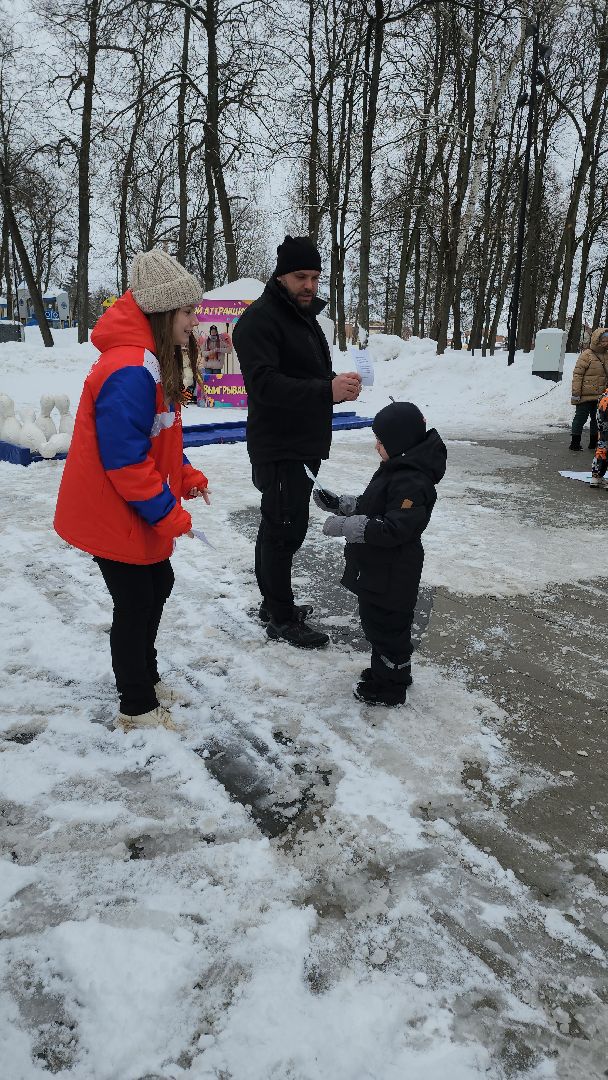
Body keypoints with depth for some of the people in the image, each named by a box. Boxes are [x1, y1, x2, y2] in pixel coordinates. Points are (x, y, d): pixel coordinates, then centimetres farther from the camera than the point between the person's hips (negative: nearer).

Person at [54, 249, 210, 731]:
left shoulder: (153, 359, 7)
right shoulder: (130, 371, -28)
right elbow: (125, 459, -29)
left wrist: (186, 475, 5)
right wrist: (168, 513, -21)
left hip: (139, 512, 10)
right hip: (114, 515, -10)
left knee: (157, 587, 22)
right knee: (135, 605, 4)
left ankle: (145, 677, 42)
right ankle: (137, 708, 23)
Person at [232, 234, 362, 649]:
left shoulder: (305, 316, 18)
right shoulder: (260, 319, -14)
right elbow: (265, 382, -25)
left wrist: (339, 385, 1)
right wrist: (326, 390, -35)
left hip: (305, 445, 10)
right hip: (279, 449, -10)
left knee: (282, 526, 17)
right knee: (285, 529, -4)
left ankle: (275, 603, 29)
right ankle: (282, 618, 8)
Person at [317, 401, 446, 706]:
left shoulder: (411, 482, -26)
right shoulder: (395, 470, 8)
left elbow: (394, 529, -31)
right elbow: (369, 506, 19)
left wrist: (346, 526, -31)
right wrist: (338, 503, 8)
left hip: (391, 576, -10)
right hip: (377, 569, 10)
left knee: (387, 626, 5)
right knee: (375, 621, 23)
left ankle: (391, 687, 21)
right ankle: (385, 670, 41)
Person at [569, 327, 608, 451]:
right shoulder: (587, 355, -13)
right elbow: (577, 374, -14)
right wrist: (576, 393, -16)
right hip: (586, 395, -7)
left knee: (597, 419, 15)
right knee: (581, 418, 1)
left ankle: (594, 443, 26)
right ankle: (575, 443, 9)